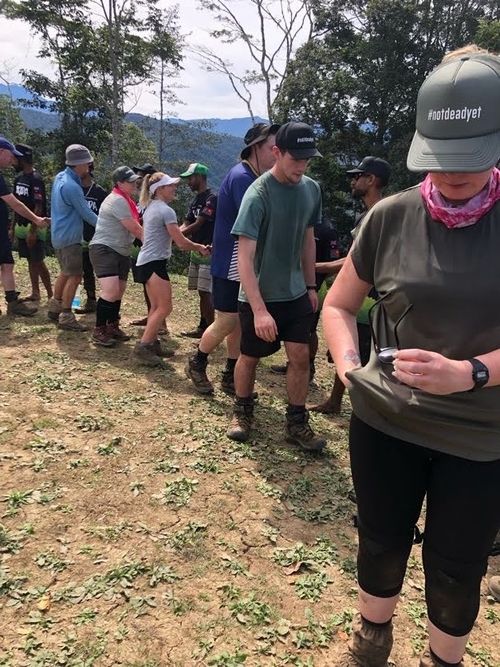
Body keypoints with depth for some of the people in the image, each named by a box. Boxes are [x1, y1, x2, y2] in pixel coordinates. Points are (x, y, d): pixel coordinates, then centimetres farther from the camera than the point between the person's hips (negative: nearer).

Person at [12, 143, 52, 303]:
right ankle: (35, 293, 19)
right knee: (30, 261, 12)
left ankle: (51, 295, 4)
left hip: (34, 227, -8)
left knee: (38, 262, -5)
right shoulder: (19, 177, 11)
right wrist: (13, 226, 15)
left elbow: (39, 207, -19)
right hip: (21, 226, 8)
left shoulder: (35, 179, -15)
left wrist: (33, 230, -23)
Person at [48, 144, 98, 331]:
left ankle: (55, 308, 31)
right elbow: (86, 213, -16)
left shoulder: (60, 177, 7)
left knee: (66, 272, 21)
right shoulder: (71, 186, -22)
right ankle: (66, 317, -2)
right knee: (74, 276, -6)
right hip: (70, 237, -10)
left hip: (59, 235, 10)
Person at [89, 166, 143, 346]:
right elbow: (134, 228, -16)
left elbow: (134, 226, 17)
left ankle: (113, 326, 29)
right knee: (111, 291, -19)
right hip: (104, 249, -10)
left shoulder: (126, 200, 16)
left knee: (119, 292, 14)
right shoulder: (118, 200, -17)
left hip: (122, 252, 10)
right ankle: (99, 331, -8)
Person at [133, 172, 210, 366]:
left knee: (156, 307, 14)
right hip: (154, 264, -10)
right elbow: (181, 242, -14)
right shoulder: (166, 211, -13)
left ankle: (152, 344, 18)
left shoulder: (150, 207, 16)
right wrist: (200, 248, 3)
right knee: (164, 307, -7)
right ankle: (143, 346, -8)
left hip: (145, 262, 10)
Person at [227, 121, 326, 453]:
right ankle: (243, 411, 34)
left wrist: (311, 286, 12)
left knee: (301, 356, 2)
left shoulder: (312, 189, 0)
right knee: (250, 357, 10)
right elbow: (245, 257, -24)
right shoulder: (258, 195, -20)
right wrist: (259, 310, -30)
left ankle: (297, 423, 18)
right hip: (259, 296, -4)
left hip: (296, 293, 5)